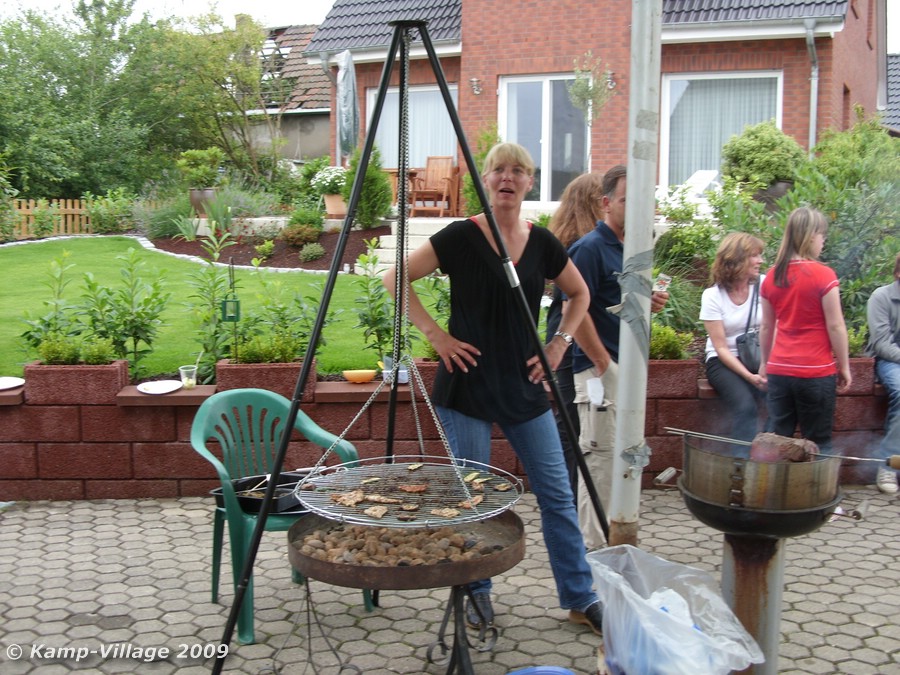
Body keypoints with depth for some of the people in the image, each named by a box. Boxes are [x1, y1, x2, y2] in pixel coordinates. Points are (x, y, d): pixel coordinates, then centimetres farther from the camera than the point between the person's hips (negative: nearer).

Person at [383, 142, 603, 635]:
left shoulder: (542, 243, 4)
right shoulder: (460, 237, -8)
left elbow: (579, 294, 19)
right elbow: (395, 279, -6)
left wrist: (560, 342, 6)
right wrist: (433, 333, -12)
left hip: (524, 386, 4)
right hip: (467, 385, -4)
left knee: (557, 494, 6)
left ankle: (580, 598, 18)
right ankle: (476, 592, 26)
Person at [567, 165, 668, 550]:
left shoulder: (630, 249, 14)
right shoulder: (590, 248, -13)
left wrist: (650, 304, 2)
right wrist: (604, 364, -17)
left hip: (628, 370, 9)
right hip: (601, 371, -9)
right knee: (600, 459, -4)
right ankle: (593, 547, 5)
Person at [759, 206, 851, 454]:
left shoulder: (772, 277, 5)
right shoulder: (823, 275, -11)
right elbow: (835, 326, -9)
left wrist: (764, 363, 23)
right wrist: (844, 367, 0)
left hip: (779, 371, 5)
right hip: (816, 372, -4)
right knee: (818, 443, 5)